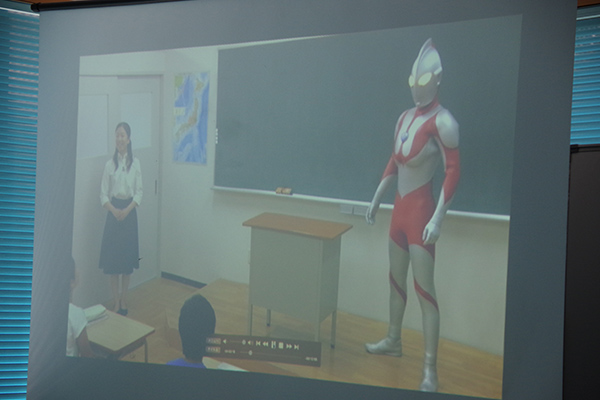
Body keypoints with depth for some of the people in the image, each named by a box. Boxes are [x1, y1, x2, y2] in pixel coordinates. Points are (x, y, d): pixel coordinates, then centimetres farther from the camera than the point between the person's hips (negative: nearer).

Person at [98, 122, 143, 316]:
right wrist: (114, 210, -17)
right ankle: (116, 302, 12)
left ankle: (124, 301, 20)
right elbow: (103, 194, -1)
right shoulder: (109, 164, -1)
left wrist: (127, 209, -14)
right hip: (113, 213, -1)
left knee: (128, 257, 6)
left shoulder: (135, 163, 1)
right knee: (112, 258, 1)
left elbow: (139, 192, 0)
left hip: (130, 212, 1)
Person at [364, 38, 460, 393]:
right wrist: (376, 200, 19)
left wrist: (437, 219, -25)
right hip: (400, 207, 8)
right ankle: (393, 340, 37)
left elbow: (454, 171, -19)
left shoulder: (443, 121, -15)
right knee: (396, 280, 19)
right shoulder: (404, 117, 9)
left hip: (421, 210, -8)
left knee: (424, 289, -5)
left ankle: (431, 369, 5)